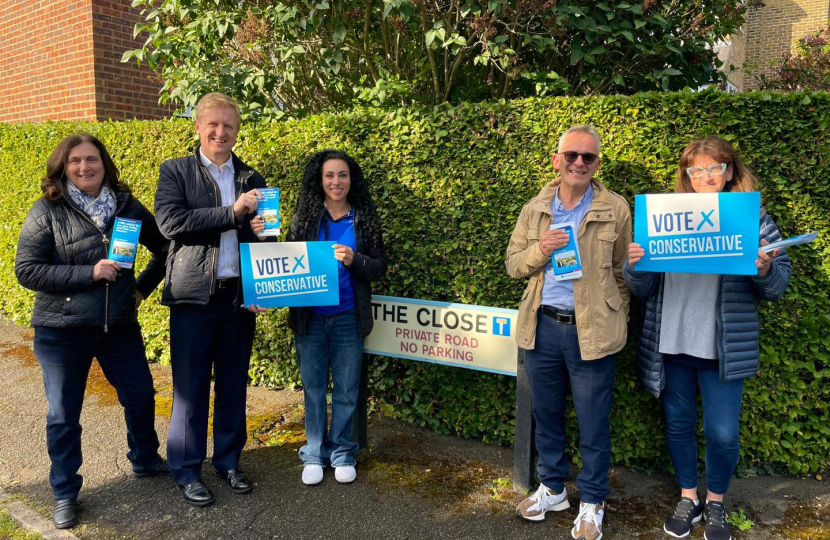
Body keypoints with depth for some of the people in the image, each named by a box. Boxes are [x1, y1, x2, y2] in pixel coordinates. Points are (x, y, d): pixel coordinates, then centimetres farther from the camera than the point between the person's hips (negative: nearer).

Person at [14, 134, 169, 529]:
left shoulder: (127, 207, 1)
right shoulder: (47, 211, -7)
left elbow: (164, 248, 13)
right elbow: (26, 270, -12)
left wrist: (143, 287, 4)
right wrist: (88, 273, -20)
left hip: (120, 325, 3)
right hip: (62, 332, -3)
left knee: (140, 396, 13)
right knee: (63, 414, 8)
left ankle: (145, 461, 39)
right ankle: (65, 493, 26)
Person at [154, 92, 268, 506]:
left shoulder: (251, 179, 12)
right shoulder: (175, 172, 3)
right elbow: (170, 221, -13)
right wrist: (230, 212, -17)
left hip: (240, 297, 3)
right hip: (194, 296, -3)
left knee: (233, 385, 12)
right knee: (190, 387, 4)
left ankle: (228, 461, 27)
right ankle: (186, 470, 19)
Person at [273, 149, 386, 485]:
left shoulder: (364, 219, 0)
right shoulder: (305, 218, 2)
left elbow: (380, 267, -1)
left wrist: (354, 260, -19)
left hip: (347, 318, 0)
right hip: (309, 317, 1)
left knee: (346, 390, 9)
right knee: (313, 387, 10)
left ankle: (343, 454, 26)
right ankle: (314, 455, 25)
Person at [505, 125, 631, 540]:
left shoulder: (616, 209, -3)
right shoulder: (535, 209, 6)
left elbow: (623, 272, 0)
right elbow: (513, 263, 7)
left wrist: (615, 322, -6)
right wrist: (539, 251, -13)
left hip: (591, 330, -3)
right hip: (541, 326, 3)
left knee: (593, 423, 8)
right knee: (546, 415, 17)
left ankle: (591, 503, 27)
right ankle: (551, 488, 36)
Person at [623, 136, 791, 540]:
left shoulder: (753, 219, -1)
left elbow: (777, 287, 0)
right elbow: (643, 290, 4)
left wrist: (764, 269, -22)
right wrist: (634, 266, -17)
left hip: (724, 348, -2)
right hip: (670, 343, 2)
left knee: (722, 434, 2)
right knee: (678, 425, 14)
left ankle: (715, 503, 29)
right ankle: (688, 498, 36)